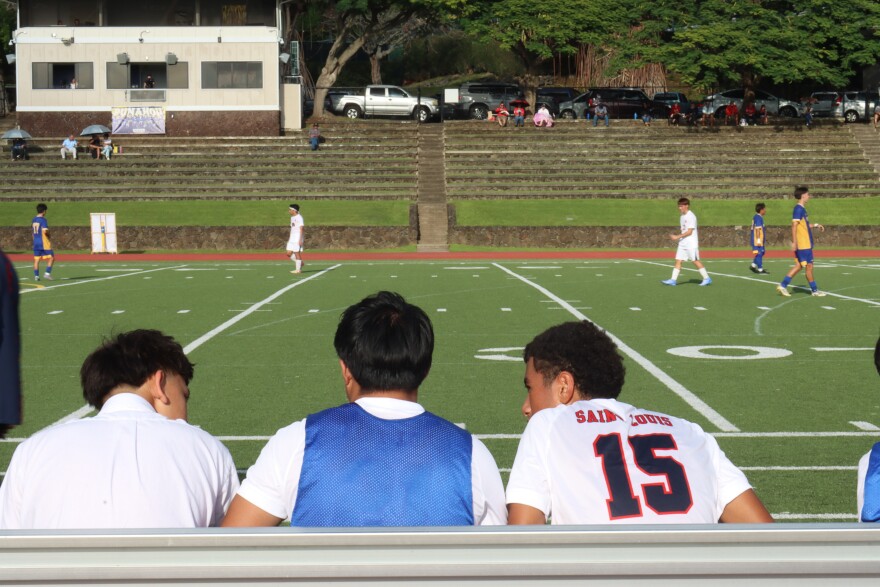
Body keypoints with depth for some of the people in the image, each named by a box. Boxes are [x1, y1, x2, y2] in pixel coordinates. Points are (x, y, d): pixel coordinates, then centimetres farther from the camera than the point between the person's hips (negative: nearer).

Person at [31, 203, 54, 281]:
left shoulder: (34, 220, 11)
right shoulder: (43, 220, -13)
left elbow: (32, 230, 17)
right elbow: (45, 231, -23)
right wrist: (48, 234, -3)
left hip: (36, 242, 7)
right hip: (44, 243, -7)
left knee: (36, 259, 9)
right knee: (51, 258, 1)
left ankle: (36, 276, 8)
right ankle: (47, 273, -9)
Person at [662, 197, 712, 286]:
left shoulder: (691, 216, -13)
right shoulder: (682, 217, 13)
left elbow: (689, 232, -18)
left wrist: (677, 237, -18)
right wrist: (676, 236, 6)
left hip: (691, 244, -8)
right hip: (682, 244, 8)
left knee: (695, 261, -4)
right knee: (678, 260, 0)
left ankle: (706, 278, 7)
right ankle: (673, 280, -3)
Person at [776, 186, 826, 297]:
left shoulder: (802, 209, 14)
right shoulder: (798, 209, -15)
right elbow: (794, 226, -21)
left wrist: (815, 225, 20)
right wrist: (794, 242, -25)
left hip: (805, 244, 9)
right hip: (803, 244, -9)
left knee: (799, 266, 9)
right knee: (809, 266, 0)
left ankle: (783, 285, 8)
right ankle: (815, 290, 9)